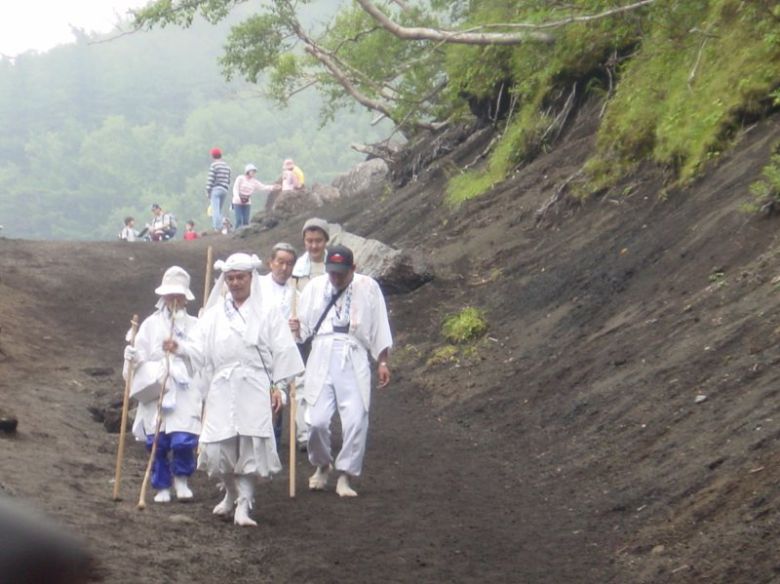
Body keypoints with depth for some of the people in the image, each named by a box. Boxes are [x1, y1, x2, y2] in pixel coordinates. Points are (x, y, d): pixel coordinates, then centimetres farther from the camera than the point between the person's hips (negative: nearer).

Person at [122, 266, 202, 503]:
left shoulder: (194, 326, 7)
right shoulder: (151, 324, 7)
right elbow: (140, 356, 4)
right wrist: (132, 358, -14)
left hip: (185, 393, -1)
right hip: (155, 392, 1)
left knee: (183, 440, -12)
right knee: (157, 443, 1)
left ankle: (181, 479, 13)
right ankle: (162, 487, 18)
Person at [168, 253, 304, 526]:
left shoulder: (267, 312, 6)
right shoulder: (214, 314, 13)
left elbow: (282, 351, 4)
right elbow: (199, 348, 5)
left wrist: (278, 386, -1)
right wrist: (180, 347, -14)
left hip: (254, 389, -2)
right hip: (221, 388, 2)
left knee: (250, 447, -8)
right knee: (217, 447, -3)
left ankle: (243, 506, 0)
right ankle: (232, 494, 23)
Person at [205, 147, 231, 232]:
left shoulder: (213, 165, -7)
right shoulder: (227, 166, 14)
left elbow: (210, 180, -11)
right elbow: (228, 180, 15)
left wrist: (207, 191, -7)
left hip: (215, 189, -7)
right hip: (224, 190, 7)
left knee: (215, 209, -9)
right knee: (219, 210, 14)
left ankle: (217, 227, -17)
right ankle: (219, 227, 9)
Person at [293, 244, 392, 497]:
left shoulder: (368, 287, 3)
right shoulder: (315, 287, 8)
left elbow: (379, 327, 9)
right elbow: (303, 325, 13)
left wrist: (382, 362, 8)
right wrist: (295, 328, -10)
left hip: (353, 360, -1)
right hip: (321, 358, 1)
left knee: (355, 422, -8)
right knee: (317, 421, -6)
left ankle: (345, 477, 5)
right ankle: (322, 465, 22)